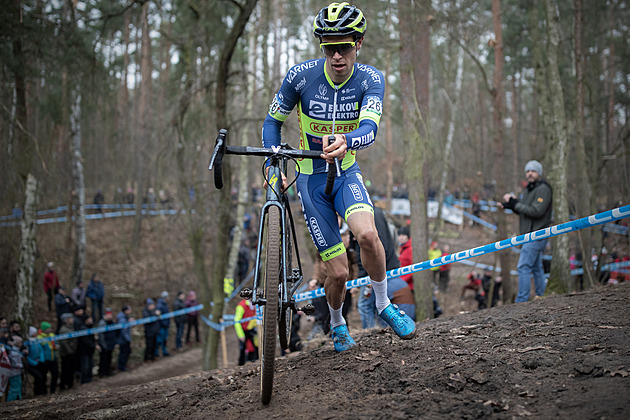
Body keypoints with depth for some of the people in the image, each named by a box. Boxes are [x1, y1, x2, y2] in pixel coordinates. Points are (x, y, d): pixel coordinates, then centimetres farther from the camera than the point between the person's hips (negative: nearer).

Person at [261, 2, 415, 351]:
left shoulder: (370, 79, -15)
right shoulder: (301, 75, -16)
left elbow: (369, 129, -31)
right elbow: (273, 121, -3)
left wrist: (346, 142, -53)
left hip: (346, 173, 1)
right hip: (311, 180, -1)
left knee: (367, 234, -31)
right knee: (338, 272, -5)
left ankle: (384, 304, -5)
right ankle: (337, 323, 28)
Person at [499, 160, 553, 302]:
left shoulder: (543, 189, -12)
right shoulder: (528, 189, 18)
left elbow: (536, 211, -22)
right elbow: (523, 210, 17)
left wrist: (515, 204, -17)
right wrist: (511, 203, -2)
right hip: (530, 234, 10)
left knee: (524, 267, -14)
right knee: (536, 268, 14)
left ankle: (521, 301, -14)